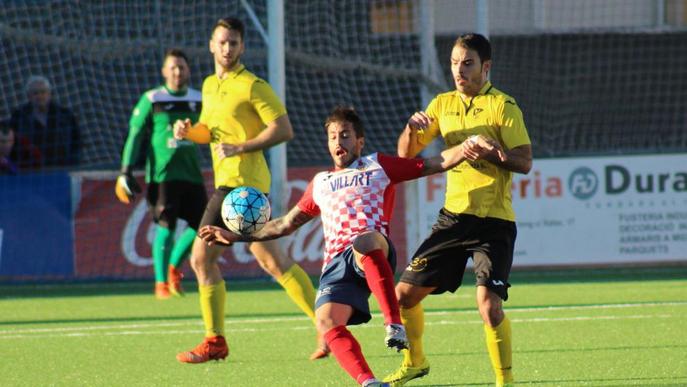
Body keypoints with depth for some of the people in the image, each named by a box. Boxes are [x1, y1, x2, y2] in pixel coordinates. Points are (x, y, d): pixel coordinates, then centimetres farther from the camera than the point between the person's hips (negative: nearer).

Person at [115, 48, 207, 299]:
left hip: (192, 174, 4)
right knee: (166, 227, -9)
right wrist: (126, 171, -5)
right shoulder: (151, 100, 1)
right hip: (162, 173, -4)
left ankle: (174, 266, 20)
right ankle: (161, 283, 1)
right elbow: (135, 135, 1)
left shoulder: (198, 100, 12)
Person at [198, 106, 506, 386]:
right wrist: (237, 237, 35)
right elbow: (286, 224, 40)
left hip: (373, 253, -5)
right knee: (328, 323, -25)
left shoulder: (378, 166, 21)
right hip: (335, 264, 5)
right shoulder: (321, 183, 33)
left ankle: (395, 325, -47)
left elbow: (436, 164, 16)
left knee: (364, 242, -44)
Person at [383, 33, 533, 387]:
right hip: (453, 215, 6)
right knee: (405, 294, 8)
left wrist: (489, 156, -27)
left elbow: (524, 162, -11)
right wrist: (412, 127, -8)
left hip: (493, 220, -6)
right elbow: (406, 153, 13)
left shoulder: (502, 105, -6)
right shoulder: (443, 104, 11)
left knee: (489, 303, -22)